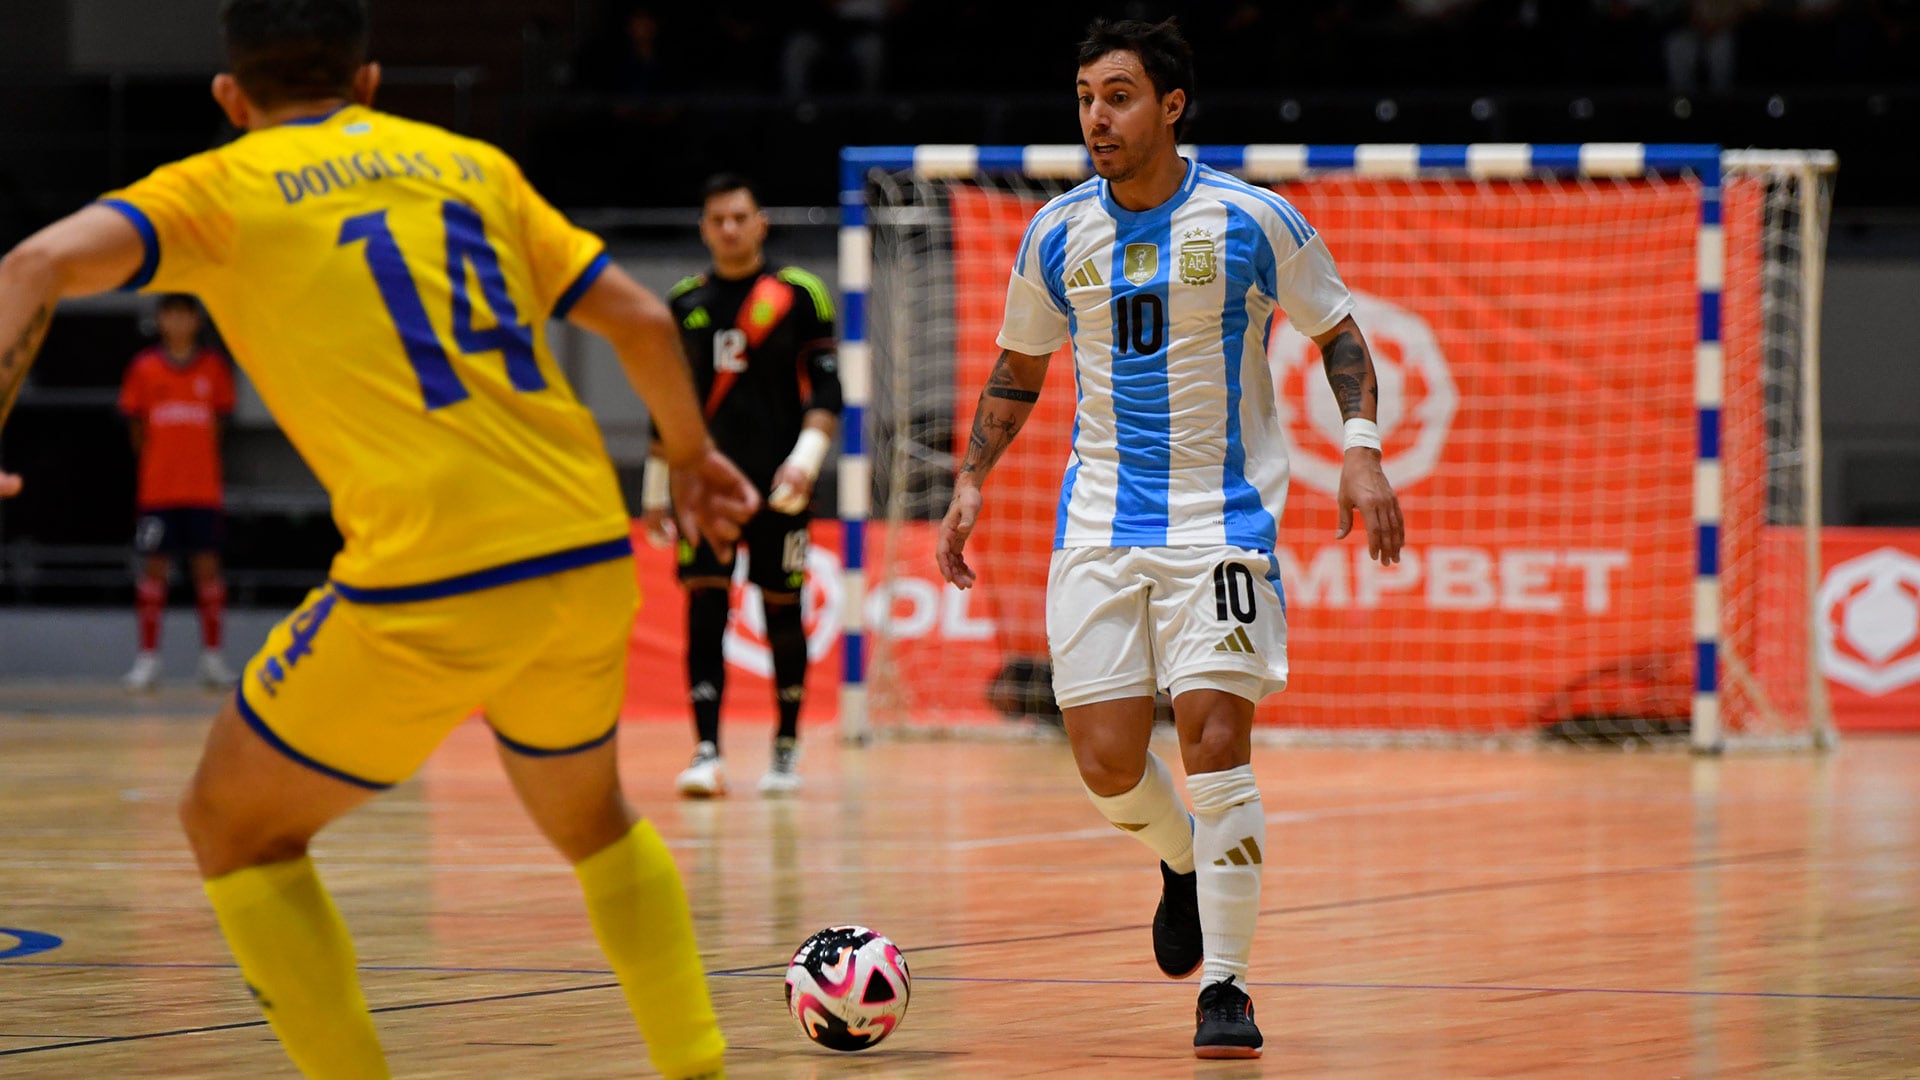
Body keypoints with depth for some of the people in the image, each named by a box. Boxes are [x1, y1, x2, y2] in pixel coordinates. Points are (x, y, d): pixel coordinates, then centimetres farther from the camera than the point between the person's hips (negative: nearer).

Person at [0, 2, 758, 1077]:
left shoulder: (221, 188, 8)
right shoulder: (472, 163, 19)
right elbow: (639, 317, 18)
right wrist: (693, 455, 34)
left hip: (429, 581, -5)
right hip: (591, 552, 5)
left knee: (233, 826, 15)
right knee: (589, 816, 32)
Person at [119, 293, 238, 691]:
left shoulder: (213, 367, 4)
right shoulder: (144, 368, 1)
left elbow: (218, 421, 10)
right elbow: (136, 423, 8)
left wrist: (195, 460, 7)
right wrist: (155, 460, 6)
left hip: (203, 489, 1)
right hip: (157, 490, -1)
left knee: (207, 565, 0)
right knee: (154, 567, -1)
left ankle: (212, 657, 6)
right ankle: (148, 657, 6)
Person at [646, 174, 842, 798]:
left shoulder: (798, 294, 2)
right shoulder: (684, 303, 11)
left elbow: (825, 387, -1)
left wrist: (806, 457, -15)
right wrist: (657, 489, 16)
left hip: (777, 488, -2)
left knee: (782, 616, 4)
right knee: (703, 611, -9)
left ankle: (787, 749, 17)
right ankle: (707, 753, -13)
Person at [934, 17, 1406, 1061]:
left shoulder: (1252, 222, -7)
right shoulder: (1057, 235, 2)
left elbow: (1337, 333, 5)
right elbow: (1018, 371, 17)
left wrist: (1361, 450, -9)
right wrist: (970, 483, 7)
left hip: (1223, 517, -3)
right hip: (1101, 524, 3)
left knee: (1214, 745, -14)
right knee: (1106, 760, -4)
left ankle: (1225, 986, -3)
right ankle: (1183, 861, 31)